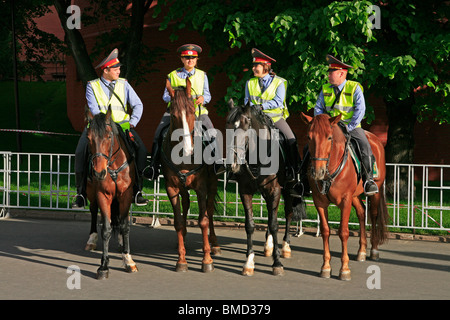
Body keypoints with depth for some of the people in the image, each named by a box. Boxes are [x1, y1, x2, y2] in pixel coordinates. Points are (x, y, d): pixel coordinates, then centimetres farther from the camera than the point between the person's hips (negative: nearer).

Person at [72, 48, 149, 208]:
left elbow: (138, 105, 5)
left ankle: (137, 191, -13)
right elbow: (94, 109, -10)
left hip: (122, 125, 2)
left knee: (141, 149, -21)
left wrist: (131, 122, -12)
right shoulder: (92, 86, 3)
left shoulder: (123, 84, 9)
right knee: (80, 152, -24)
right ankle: (81, 194, -14)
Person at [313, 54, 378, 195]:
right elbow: (318, 108, 11)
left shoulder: (354, 88, -4)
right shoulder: (325, 89, 8)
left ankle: (368, 180, -18)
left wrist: (348, 127, -18)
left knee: (366, 148, -26)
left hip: (352, 127, -3)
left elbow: (360, 110, -10)